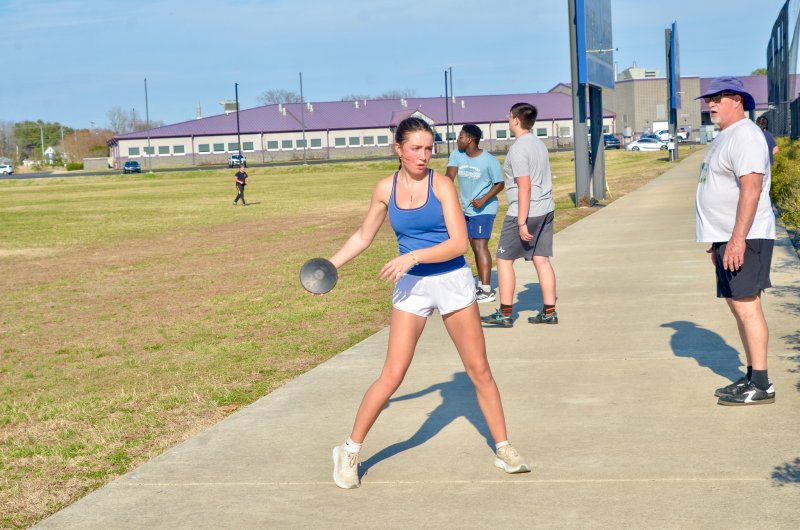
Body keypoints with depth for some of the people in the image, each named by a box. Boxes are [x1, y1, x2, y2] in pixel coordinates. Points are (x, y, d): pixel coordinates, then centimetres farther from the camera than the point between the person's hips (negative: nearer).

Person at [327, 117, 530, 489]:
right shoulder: (385, 189, 2)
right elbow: (364, 236, 16)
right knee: (391, 376, -5)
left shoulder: (441, 185, -8)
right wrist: (330, 264, 6)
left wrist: (413, 256, -26)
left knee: (479, 370, 6)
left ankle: (504, 449, 20)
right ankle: (349, 451, 9)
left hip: (452, 280, -1)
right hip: (411, 285, 1)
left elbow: (459, 242, -16)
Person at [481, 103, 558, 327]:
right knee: (542, 259, 10)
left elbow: (525, 186, -21)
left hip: (524, 212, -8)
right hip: (546, 209, 9)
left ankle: (505, 313, 4)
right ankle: (549, 311, 11)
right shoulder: (539, 144, 12)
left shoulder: (518, 149, -16)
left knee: (504, 259, 2)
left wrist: (521, 222, -20)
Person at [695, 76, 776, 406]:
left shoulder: (745, 135, -13)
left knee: (746, 305, -11)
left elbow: (751, 188, -23)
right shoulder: (726, 137, 20)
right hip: (727, 239, 11)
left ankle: (761, 386, -8)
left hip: (744, 239, -11)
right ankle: (752, 377, 18)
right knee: (738, 305, 12)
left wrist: (737, 239, -27)